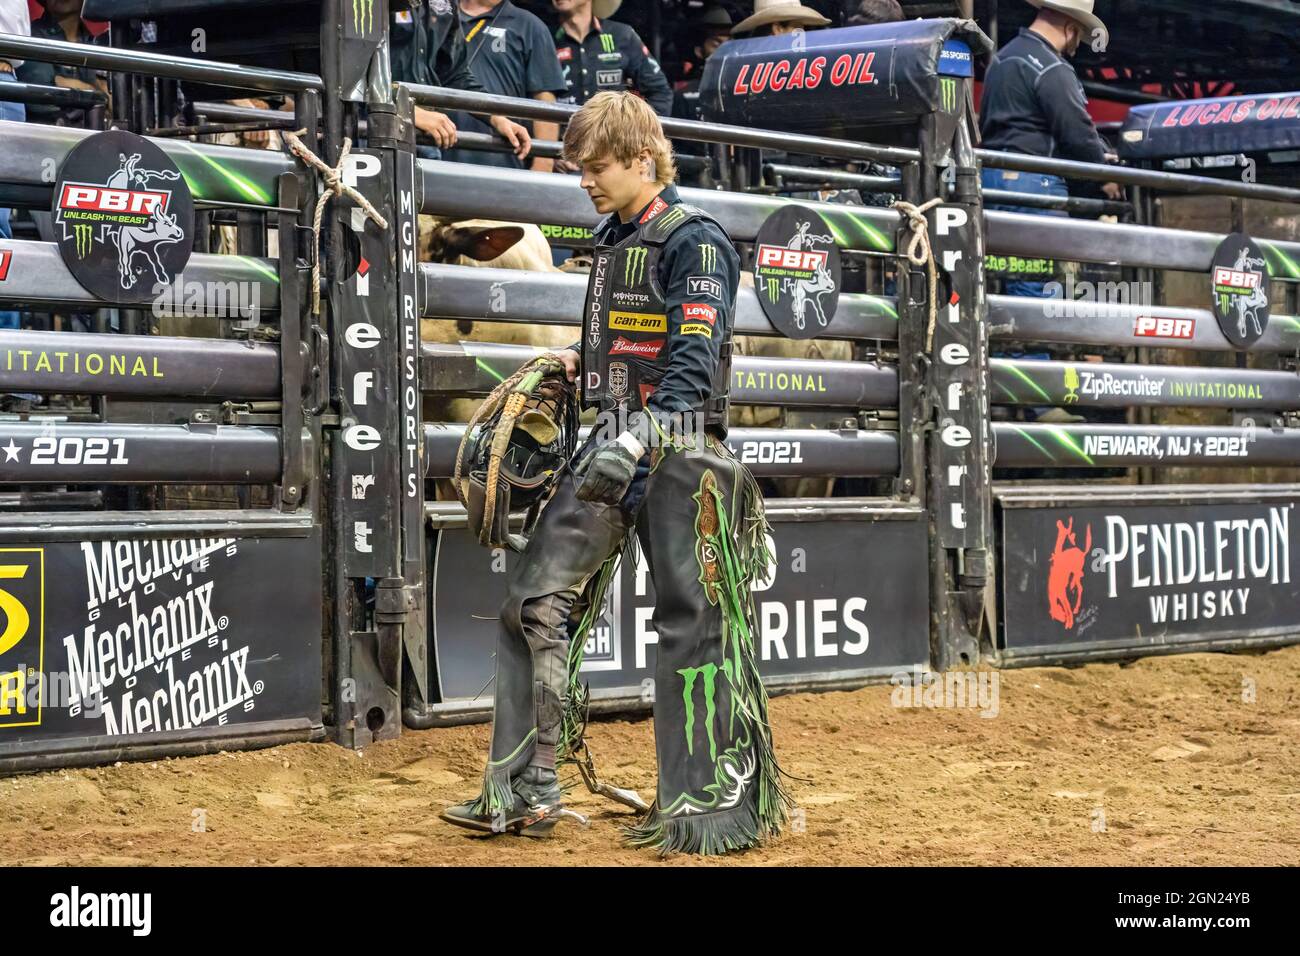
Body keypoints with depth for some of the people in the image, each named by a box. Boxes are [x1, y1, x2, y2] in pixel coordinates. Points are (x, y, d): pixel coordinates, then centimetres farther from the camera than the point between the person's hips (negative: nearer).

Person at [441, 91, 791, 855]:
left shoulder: (695, 240, -10)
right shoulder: (615, 239, 16)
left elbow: (695, 358, -21)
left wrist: (640, 440, -31)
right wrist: (579, 362, 11)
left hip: (679, 448, -9)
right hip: (615, 444, 9)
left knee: (692, 620, -4)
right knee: (536, 601, 4)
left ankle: (709, 806, 4)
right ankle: (527, 791, 10)